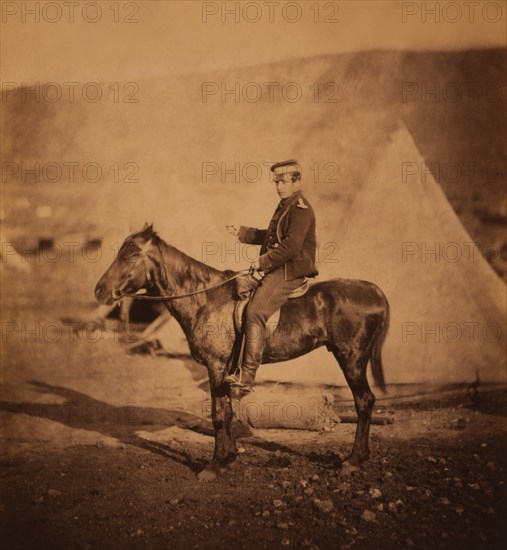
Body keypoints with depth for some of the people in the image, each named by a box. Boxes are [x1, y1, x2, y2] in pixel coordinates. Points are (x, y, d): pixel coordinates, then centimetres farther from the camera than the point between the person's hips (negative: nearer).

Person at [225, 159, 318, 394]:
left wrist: (264, 261, -18)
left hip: (290, 271, -11)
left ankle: (247, 376, -27)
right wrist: (241, 233, 24)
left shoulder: (301, 209, -11)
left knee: (255, 311, -25)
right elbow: (270, 236, 33)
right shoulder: (285, 207, 22)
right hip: (277, 270, 11)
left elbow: (291, 245, -22)